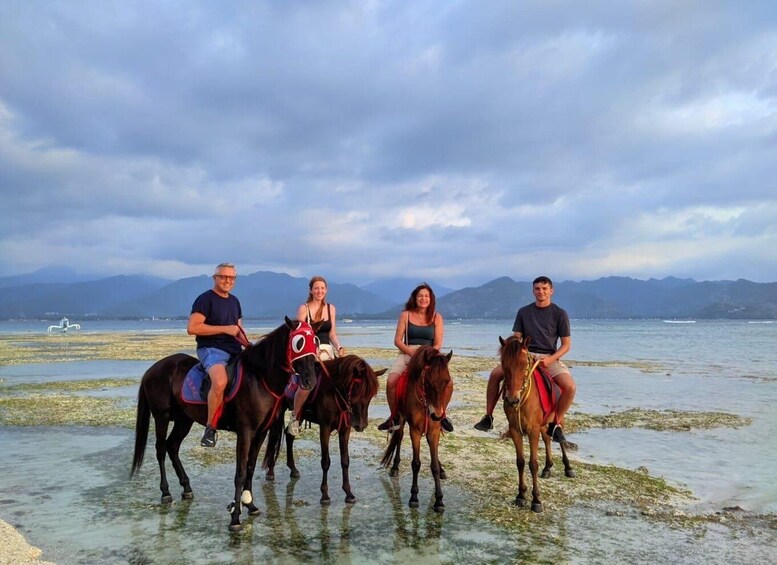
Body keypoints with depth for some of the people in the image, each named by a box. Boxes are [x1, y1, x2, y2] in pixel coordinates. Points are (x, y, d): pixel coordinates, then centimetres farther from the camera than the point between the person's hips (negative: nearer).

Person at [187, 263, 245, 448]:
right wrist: (225, 329, -18)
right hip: (211, 349, -8)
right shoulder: (205, 299, -7)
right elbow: (192, 328, -17)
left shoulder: (234, 301, 17)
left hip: (235, 351, 8)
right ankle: (210, 428, -17)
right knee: (220, 382, -35)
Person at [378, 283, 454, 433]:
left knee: (448, 383, -20)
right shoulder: (406, 315, 4)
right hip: (407, 353, 0)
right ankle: (394, 417, -2)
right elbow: (397, 340, 0)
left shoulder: (436, 317, 6)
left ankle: (441, 415, 8)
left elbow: (438, 344, 1)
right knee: (391, 382, -26)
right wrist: (412, 352, -14)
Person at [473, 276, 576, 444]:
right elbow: (516, 339, 9)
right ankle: (488, 417, -5)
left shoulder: (560, 313, 1)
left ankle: (556, 424, -5)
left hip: (549, 357, -2)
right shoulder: (524, 312, 8)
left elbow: (566, 345, 0)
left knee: (570, 387, -27)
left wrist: (550, 359, -16)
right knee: (495, 374, -19)